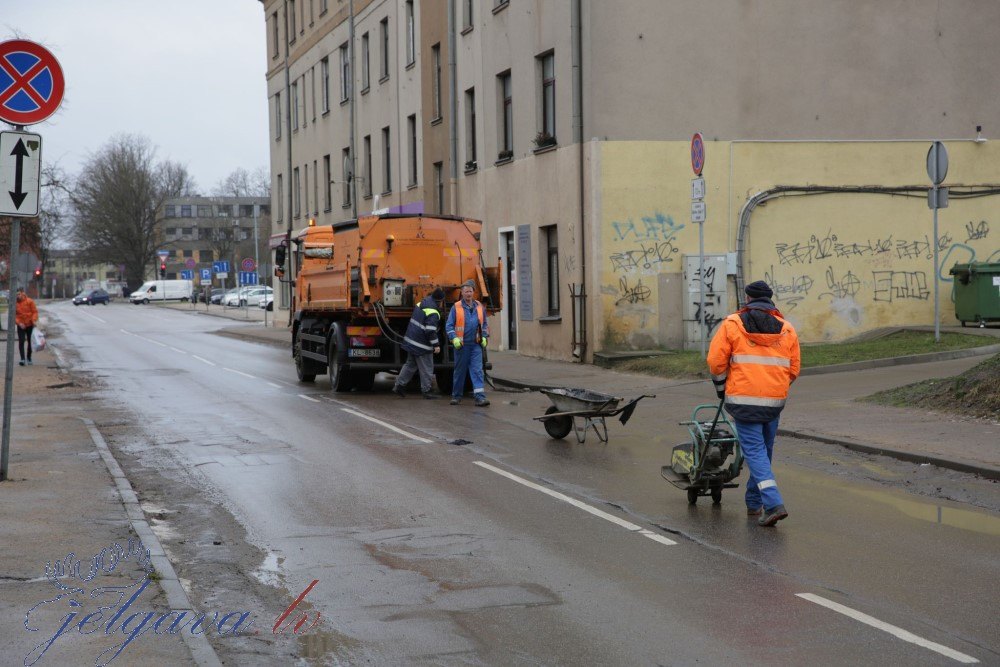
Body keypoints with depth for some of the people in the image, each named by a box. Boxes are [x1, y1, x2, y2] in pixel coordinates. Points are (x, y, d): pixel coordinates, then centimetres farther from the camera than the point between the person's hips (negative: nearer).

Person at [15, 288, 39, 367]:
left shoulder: (29, 301, -9)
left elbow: (35, 312, -4)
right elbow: (14, 315, -3)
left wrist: (34, 320, -19)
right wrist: (19, 323, -17)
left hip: (30, 325, 0)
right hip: (21, 326, 0)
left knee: (30, 342, 10)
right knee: (21, 341, -12)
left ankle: (29, 358, 25)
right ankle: (22, 359, -15)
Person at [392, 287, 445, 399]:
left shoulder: (421, 304, 9)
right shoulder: (433, 312, -19)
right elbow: (430, 331, -24)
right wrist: (436, 345, -19)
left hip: (411, 339, 9)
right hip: (422, 344, -9)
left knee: (410, 364, 18)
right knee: (426, 368, 1)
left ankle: (398, 385, 15)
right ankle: (426, 391, 5)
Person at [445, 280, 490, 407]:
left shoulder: (480, 307, 8)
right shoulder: (456, 307, -1)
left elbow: (484, 324, 19)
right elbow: (449, 325, -1)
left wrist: (484, 337, 5)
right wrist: (454, 338, -14)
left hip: (476, 345, 1)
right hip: (461, 345, -1)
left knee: (477, 370, -7)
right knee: (459, 371, 7)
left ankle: (480, 397, -14)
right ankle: (456, 396, 19)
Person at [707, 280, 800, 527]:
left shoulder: (732, 324, -3)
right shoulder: (787, 329, 8)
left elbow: (716, 361, -4)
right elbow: (793, 369, 10)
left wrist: (721, 386, 13)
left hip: (743, 399, -4)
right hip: (775, 401, 4)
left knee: (754, 451, -4)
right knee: (764, 450, 18)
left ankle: (773, 504, -18)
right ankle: (754, 503, 28)